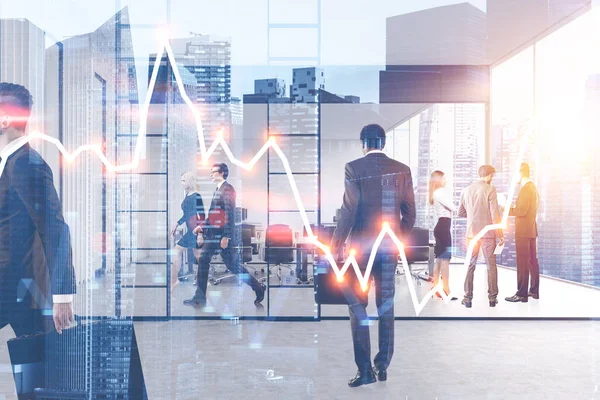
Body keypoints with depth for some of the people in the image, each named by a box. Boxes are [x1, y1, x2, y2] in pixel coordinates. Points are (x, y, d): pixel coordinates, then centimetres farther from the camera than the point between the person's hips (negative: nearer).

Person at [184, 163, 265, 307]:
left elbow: (230, 214, -19)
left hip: (224, 235, -9)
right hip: (214, 235, 9)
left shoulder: (227, 189, -13)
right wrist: (202, 226, 15)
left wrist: (226, 236, -23)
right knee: (203, 261, 8)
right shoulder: (218, 190, 16)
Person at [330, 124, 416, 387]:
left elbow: (348, 211, -13)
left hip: (361, 245, -4)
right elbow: (409, 213, 5)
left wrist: (336, 245, -6)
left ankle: (365, 369, 4)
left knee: (357, 306, 5)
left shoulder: (354, 167, -9)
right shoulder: (402, 170, 3)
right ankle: (383, 366, 17)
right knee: (386, 306, 13)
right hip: (390, 246, 4)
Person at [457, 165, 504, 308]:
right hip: (488, 233, -3)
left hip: (471, 232, 3)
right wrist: (500, 234, -4)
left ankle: (468, 298, 8)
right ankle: (492, 297, 11)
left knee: (470, 266, 9)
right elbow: (495, 214, -11)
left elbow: (460, 212, 11)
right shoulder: (490, 190, -9)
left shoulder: (467, 190, 4)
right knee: (491, 265, 7)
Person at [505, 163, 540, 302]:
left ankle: (522, 293, -6)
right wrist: (512, 209, 14)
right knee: (532, 260, 12)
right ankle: (534, 290, 18)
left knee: (522, 262, -7)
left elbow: (522, 211, -21)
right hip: (531, 229, 10)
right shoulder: (533, 187, 15)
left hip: (523, 231, -10)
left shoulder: (526, 189, -15)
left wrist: (508, 210, -10)